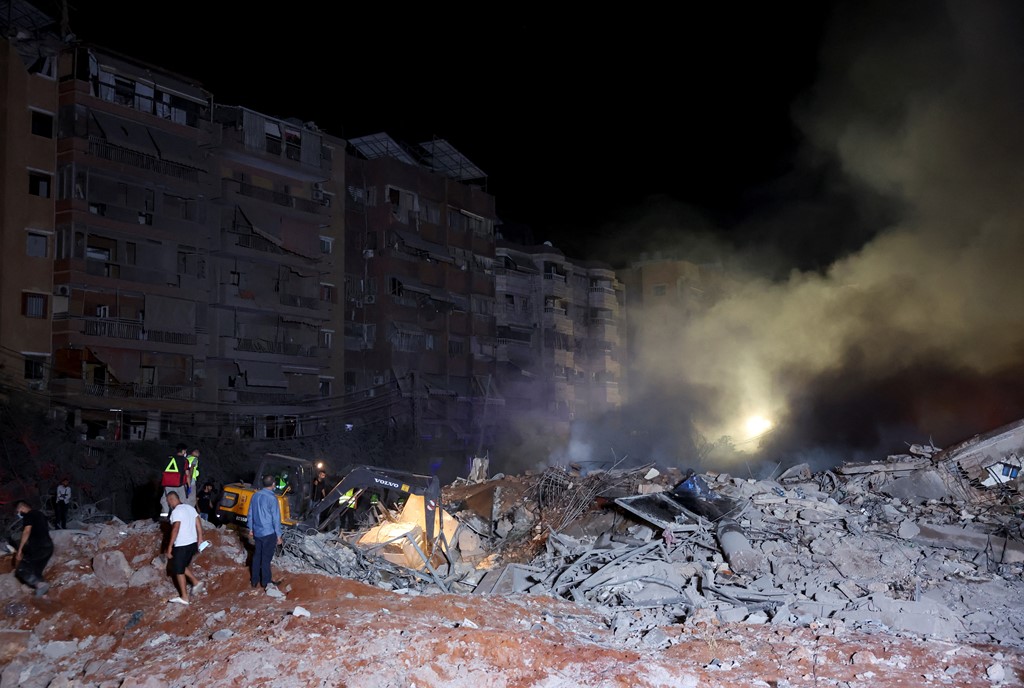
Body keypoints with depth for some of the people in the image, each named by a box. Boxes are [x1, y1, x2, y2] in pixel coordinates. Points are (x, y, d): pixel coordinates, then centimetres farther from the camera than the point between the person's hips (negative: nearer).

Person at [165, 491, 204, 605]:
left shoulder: (176, 511, -16)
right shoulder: (190, 507, 9)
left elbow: (175, 529, -22)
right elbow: (198, 524, 10)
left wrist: (169, 546, -18)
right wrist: (200, 539, 16)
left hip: (181, 545, -8)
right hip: (193, 543, 8)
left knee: (178, 570, 4)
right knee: (184, 566, 26)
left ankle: (184, 597, 7)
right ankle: (195, 582, 17)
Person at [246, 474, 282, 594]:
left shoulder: (255, 495, 3)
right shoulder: (272, 498, -18)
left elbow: (250, 514, 11)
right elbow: (276, 518, -15)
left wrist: (251, 530, 21)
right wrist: (278, 535, -8)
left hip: (257, 532, 6)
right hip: (269, 533, -6)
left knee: (257, 556, 16)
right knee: (266, 558, 4)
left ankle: (254, 581, 24)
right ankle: (266, 583, 13)